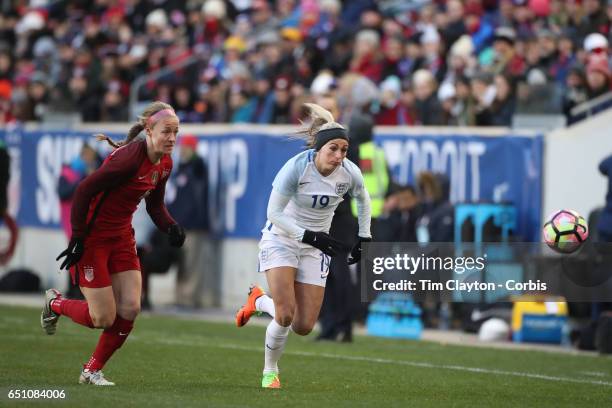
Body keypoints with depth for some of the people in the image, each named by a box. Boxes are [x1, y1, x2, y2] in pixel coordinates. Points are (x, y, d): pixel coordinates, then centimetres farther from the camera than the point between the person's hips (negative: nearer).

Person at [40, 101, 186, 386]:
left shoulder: (164, 164, 0)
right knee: (104, 318, -7)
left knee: (129, 310, -4)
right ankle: (55, 303, 25)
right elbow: (83, 192, -24)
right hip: (92, 237, -8)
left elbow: (155, 205, 15)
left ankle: (92, 371, 16)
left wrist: (170, 227, -7)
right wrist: (77, 241, -23)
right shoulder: (129, 157, -26)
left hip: (122, 236, 8)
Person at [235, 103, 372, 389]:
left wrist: (363, 239, 9)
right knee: (285, 315, -21)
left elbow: (363, 200, 10)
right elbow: (274, 212, -19)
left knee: (304, 327, -3)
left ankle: (259, 301, 28)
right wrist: (308, 235, -29)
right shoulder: (297, 167, -25)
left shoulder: (350, 174, -14)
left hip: (315, 246, 4)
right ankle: (270, 371, 8)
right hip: (281, 238, -4)